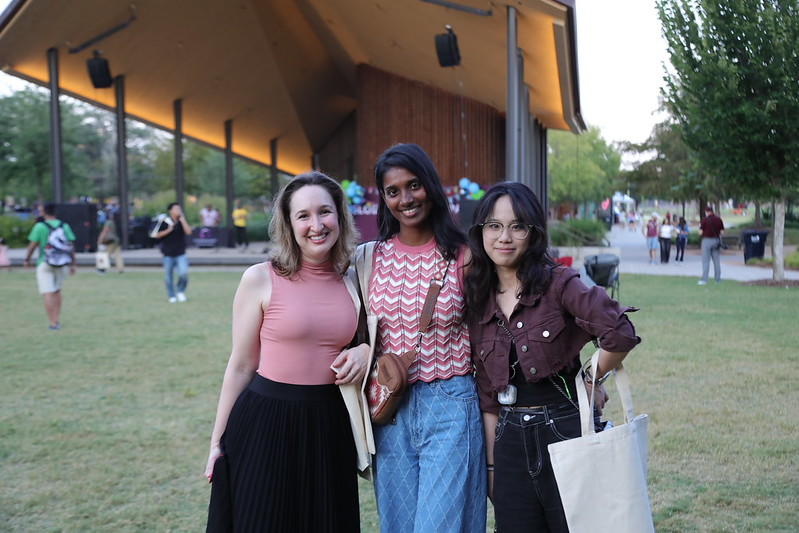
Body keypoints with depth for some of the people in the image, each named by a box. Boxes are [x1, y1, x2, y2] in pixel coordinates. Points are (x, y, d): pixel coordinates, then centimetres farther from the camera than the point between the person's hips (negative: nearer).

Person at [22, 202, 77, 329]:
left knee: (47, 294, -4)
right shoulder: (64, 226, 3)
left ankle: (53, 323, -10)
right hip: (61, 264, 4)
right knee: (57, 291, 20)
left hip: (44, 263, -4)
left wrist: (27, 259, 9)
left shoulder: (39, 226, -7)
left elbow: (32, 245, -7)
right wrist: (72, 264, 10)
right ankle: (57, 320, 19)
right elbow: (71, 246, 3)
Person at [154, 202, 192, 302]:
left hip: (180, 254, 0)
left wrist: (182, 219, -12)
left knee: (183, 273, -16)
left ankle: (181, 291, 8)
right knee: (168, 276, 5)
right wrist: (168, 230, -13)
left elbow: (188, 232, -11)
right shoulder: (165, 222, -1)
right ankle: (172, 296, 20)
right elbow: (157, 235, -1)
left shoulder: (182, 222, 5)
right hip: (168, 254, 0)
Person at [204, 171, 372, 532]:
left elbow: (360, 338, 19)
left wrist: (364, 351, -5)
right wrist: (218, 441, 0)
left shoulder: (353, 283, 4)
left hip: (329, 427, 4)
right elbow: (241, 366, -2)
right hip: (265, 424, -3)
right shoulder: (260, 279, -6)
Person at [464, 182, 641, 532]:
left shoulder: (557, 283, -9)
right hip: (511, 440, 5)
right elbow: (488, 395, 9)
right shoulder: (478, 300, 7)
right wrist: (491, 464, 9)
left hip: (566, 430, -4)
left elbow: (620, 335, -22)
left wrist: (591, 380, -6)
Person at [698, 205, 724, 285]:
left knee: (706, 261, -1)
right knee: (717, 261, 10)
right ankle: (718, 279, 12)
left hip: (707, 240, -4)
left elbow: (701, 232, -11)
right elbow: (722, 231, 3)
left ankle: (704, 279, -4)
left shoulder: (704, 220, -9)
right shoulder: (719, 219, 2)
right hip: (716, 240, 4)